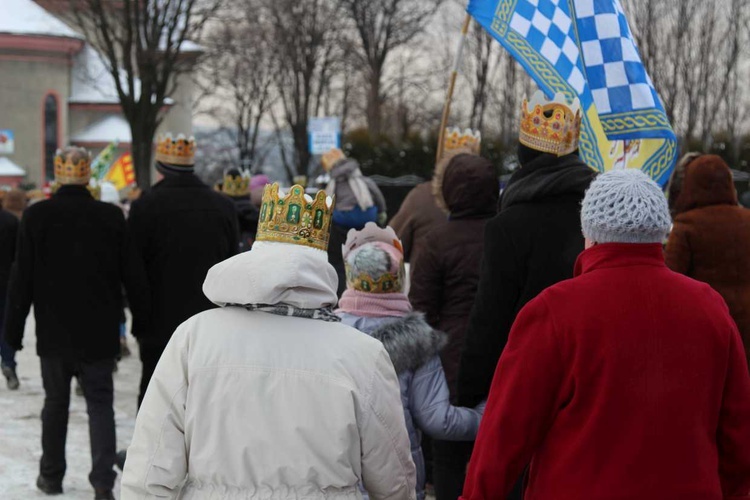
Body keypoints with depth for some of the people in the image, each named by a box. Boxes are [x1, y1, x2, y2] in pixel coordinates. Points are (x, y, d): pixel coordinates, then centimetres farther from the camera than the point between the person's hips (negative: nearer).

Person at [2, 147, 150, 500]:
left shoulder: (36, 216, -8)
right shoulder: (111, 217, -7)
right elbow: (132, 275, -1)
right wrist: (141, 322, 10)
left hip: (54, 333, 0)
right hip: (99, 334, 0)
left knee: (55, 403, 14)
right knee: (100, 403, 6)